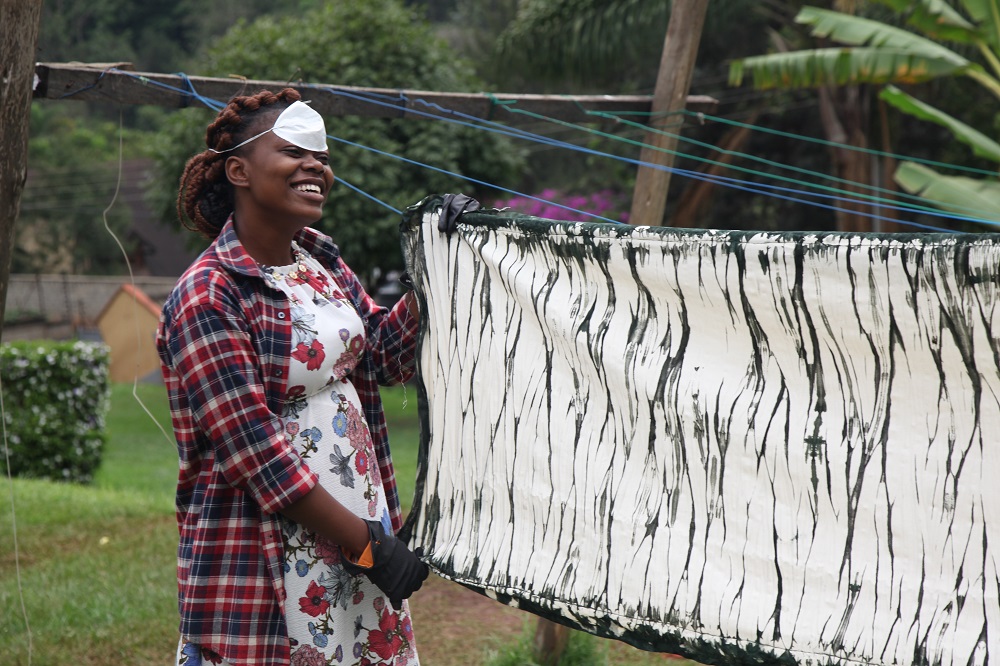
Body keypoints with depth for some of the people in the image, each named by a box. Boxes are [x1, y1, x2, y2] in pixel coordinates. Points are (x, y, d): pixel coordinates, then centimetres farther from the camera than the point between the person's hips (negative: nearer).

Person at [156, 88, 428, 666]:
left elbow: (387, 356, 15)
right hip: (263, 547, -7)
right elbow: (256, 454, -19)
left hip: (361, 520, 7)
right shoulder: (208, 298, -15)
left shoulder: (320, 260, 9)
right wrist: (365, 543, -18)